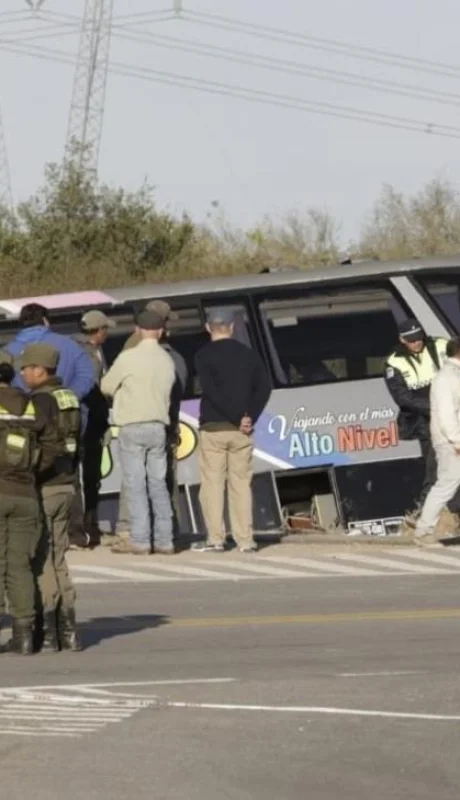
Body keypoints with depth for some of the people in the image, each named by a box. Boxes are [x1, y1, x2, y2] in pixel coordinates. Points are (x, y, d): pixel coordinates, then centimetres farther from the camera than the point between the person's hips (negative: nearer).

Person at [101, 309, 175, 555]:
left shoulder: (128, 358, -10)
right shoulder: (167, 360, 6)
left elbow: (106, 386, 0)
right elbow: (168, 390, 6)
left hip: (133, 426, -5)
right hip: (158, 426, 5)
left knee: (136, 485, -4)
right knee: (158, 484, 10)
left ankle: (139, 540, -7)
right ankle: (164, 540, 9)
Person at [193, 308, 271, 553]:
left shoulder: (204, 356, -4)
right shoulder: (248, 355, 9)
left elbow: (211, 391, -14)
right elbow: (263, 388, 2)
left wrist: (239, 418, -12)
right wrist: (249, 417, -2)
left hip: (213, 428, -3)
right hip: (241, 431, 3)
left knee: (212, 482, 1)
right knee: (241, 483, 7)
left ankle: (215, 538, -5)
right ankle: (245, 539, 2)